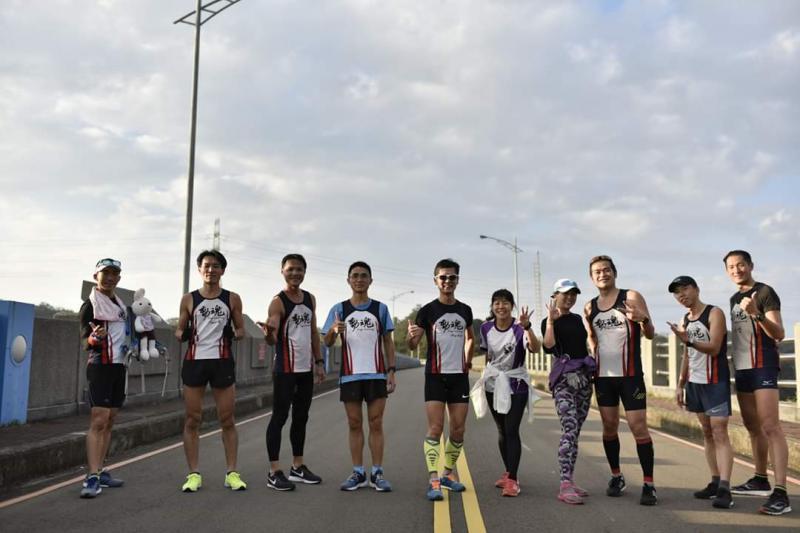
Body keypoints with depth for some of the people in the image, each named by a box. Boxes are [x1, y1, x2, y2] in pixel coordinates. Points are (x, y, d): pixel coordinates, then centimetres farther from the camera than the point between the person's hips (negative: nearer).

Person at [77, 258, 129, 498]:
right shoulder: (90, 305, -6)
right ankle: (92, 478, -18)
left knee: (109, 421, 9)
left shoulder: (120, 304, 15)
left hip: (119, 367, 8)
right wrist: (94, 338, -33)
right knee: (98, 421, -15)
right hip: (100, 367, -8)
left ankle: (100, 471, 15)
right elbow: (84, 343, -13)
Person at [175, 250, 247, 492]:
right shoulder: (189, 299, 8)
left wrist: (236, 334, -11)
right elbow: (180, 330, 13)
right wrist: (181, 334, -10)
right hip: (194, 360, 0)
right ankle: (194, 474, 10)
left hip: (222, 361, 0)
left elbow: (241, 329, 12)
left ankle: (232, 472, 9)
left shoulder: (232, 299, 8)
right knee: (192, 420, 2)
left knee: (227, 419, 2)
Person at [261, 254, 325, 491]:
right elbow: (272, 341, -21)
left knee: (301, 417, 13)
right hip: (285, 370, -7)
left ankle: (298, 467, 23)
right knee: (279, 417, -4)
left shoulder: (310, 299, 10)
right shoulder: (278, 302, -12)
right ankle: (274, 472, 2)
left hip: (306, 369, 7)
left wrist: (318, 361, 12)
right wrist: (268, 333, -44)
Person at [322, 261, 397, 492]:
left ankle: (377, 473, 7)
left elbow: (388, 341, 8)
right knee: (354, 424, 6)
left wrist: (391, 371, -1)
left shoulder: (380, 308, 7)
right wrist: (334, 330, -21)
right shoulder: (339, 309, 5)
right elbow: (327, 342, 2)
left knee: (376, 423, 1)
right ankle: (358, 473, 13)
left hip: (376, 374, 0)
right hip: (350, 375, 0)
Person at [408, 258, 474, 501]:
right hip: (436, 376, -4)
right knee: (435, 428, -9)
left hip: (460, 376, 4)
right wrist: (411, 336, -32)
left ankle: (448, 474, 24)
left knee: (458, 430, 7)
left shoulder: (465, 310, 8)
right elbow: (413, 345, -10)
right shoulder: (428, 310, -4)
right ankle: (433, 481, -7)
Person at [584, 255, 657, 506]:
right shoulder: (589, 307, 8)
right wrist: (594, 354, 1)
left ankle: (649, 484, -1)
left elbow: (650, 334, -7)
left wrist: (643, 319, -26)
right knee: (609, 427, 10)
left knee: (639, 427, -6)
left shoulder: (632, 297, -4)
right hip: (603, 376, 4)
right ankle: (616, 476, 23)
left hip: (630, 374, -4)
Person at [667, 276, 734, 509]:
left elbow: (714, 348, -19)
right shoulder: (685, 320, 13)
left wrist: (689, 341, -34)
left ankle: (725, 488, -17)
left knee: (719, 432, -12)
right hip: (694, 383, 8)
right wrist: (680, 384, 14)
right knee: (707, 433, 8)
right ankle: (715, 482, 13)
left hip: (716, 382, -7)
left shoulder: (714, 313, -9)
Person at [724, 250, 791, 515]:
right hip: (742, 368, 8)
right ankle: (760, 479, 24)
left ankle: (781, 492, -19)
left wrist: (757, 314, -31)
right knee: (753, 426, 14)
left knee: (770, 426, -15)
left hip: (763, 366, -8)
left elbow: (779, 335, -16)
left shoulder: (765, 292, -7)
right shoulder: (734, 299, 16)